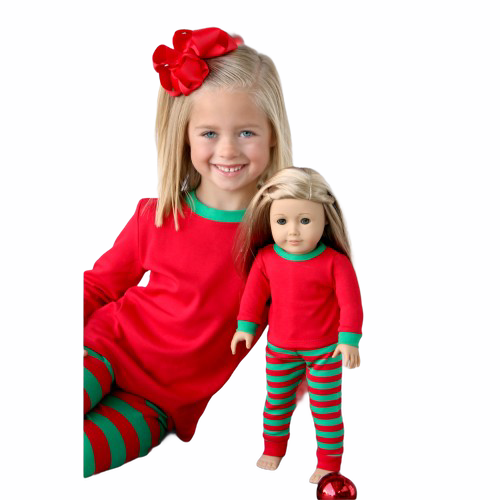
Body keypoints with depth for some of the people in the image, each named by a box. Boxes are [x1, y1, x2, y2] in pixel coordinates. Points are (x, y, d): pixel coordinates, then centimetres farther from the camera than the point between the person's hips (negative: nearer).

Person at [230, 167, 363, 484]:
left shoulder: (335, 262, -20)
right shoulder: (265, 258, -10)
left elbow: (351, 303, -16)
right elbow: (255, 294, 2)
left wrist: (349, 340, -20)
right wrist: (246, 327, 3)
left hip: (325, 350, -3)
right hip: (280, 349, 4)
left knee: (326, 407, 7)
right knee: (277, 401, 20)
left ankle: (330, 461, 24)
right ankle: (274, 447, 41)